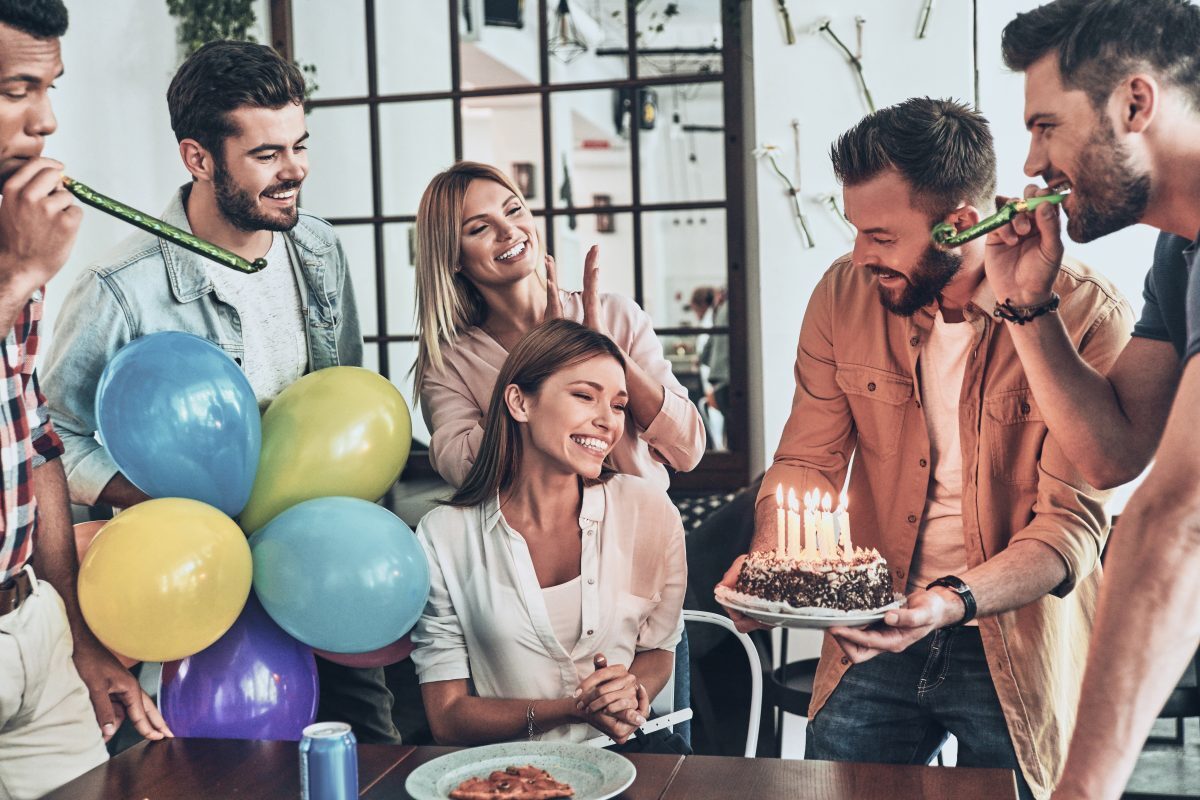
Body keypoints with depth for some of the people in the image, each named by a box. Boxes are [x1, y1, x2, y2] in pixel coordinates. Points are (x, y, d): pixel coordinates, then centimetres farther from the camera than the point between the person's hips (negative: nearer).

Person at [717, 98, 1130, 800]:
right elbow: (808, 460, 3)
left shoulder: (1088, 315, -15)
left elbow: (1074, 523, -16)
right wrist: (765, 561, -16)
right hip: (874, 643, 3)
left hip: (1019, 655, -2)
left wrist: (952, 602, -31)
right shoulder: (844, 292, -4)